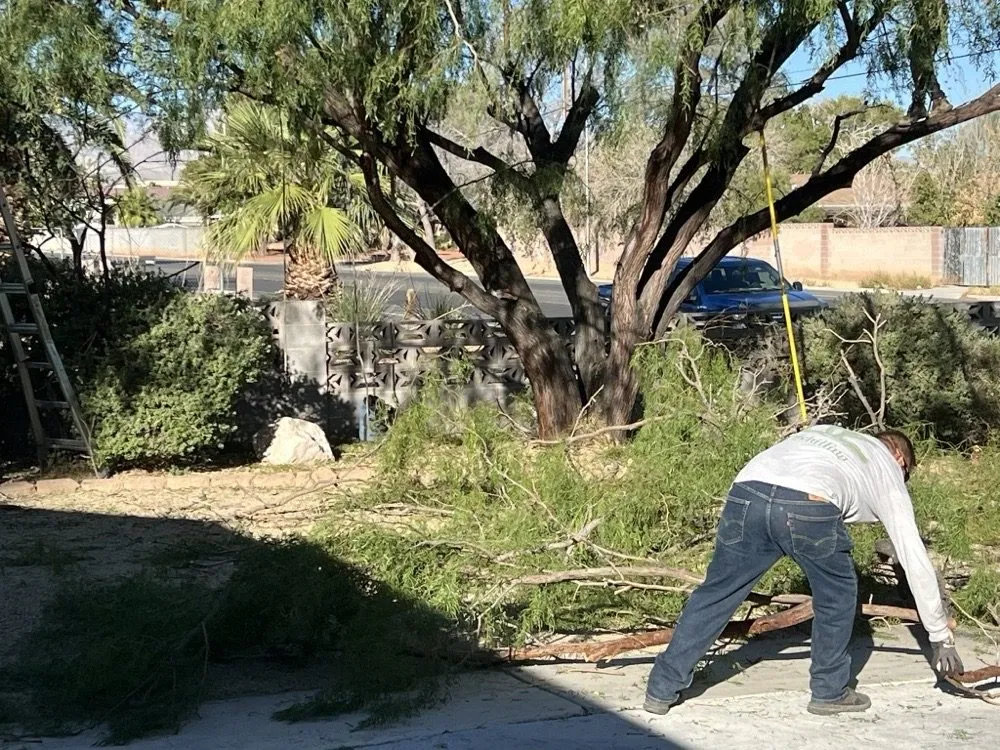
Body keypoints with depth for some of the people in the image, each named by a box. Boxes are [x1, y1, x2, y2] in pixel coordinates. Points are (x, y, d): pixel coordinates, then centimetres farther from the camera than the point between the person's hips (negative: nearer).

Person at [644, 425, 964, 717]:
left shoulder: (824, 432, 43)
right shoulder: (888, 471, 30)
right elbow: (915, 560, 29)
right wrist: (941, 635, 35)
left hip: (747, 492, 4)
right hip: (808, 505, -4)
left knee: (715, 593, 17)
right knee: (837, 596, 24)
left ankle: (662, 690, 23)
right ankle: (829, 691, 32)